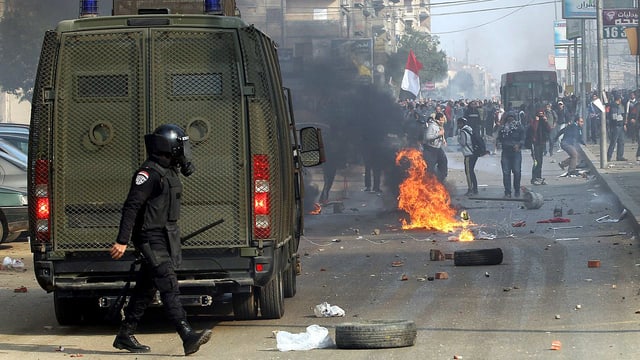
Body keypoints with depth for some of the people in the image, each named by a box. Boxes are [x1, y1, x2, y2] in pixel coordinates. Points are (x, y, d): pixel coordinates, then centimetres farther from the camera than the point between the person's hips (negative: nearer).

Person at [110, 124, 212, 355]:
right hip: (152, 239, -10)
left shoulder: (169, 172, 15)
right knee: (169, 288, -15)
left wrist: (173, 239, 27)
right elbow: (131, 207, -20)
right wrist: (122, 241, -24)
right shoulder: (149, 173, -16)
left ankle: (125, 336, 20)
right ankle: (188, 337, -23)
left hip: (166, 239, 10)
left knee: (145, 289, 13)